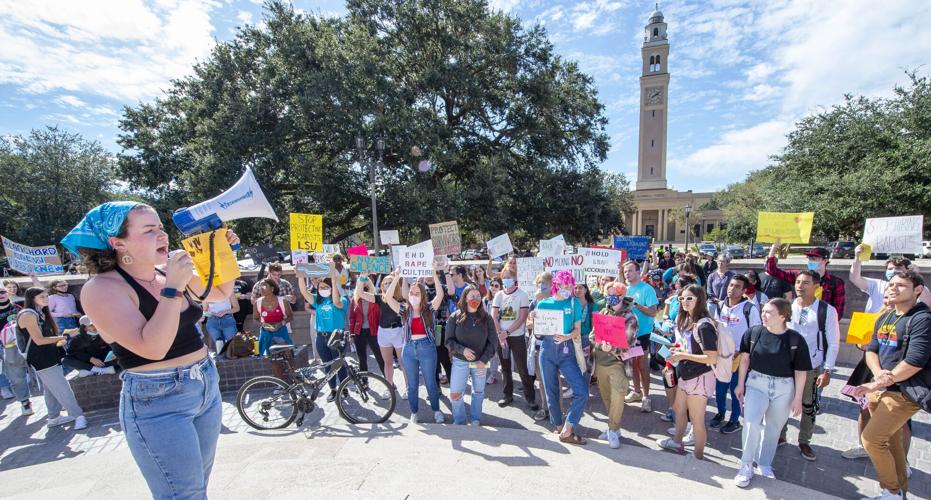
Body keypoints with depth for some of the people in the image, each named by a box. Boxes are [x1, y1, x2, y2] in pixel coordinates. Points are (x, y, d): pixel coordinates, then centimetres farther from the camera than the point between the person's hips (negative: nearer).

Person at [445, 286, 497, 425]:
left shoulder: (486, 318, -4)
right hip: (460, 362, -1)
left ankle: (475, 420, 36)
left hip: (480, 362, 1)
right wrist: (462, 350, -21)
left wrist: (484, 360, -12)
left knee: (478, 392, 15)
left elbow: (493, 341, -3)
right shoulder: (455, 317, -7)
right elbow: (449, 340, -5)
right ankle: (459, 421, 24)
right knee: (455, 394, 0)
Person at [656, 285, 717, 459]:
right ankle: (677, 442, 47)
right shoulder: (684, 319, 3)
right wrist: (676, 350, 1)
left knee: (696, 420, 6)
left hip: (699, 378, -9)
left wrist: (683, 355, -22)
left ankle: (698, 457, 25)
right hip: (685, 374, 9)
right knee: (679, 409, 25)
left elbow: (712, 358, -25)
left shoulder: (704, 325, -22)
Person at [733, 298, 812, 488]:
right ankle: (746, 466, 4)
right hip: (756, 383, 0)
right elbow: (745, 359, 2)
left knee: (773, 428, 14)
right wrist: (741, 384, 6)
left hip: (783, 388, 1)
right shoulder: (754, 332, -10)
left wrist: (797, 398, -2)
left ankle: (765, 465, 34)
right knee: (751, 423, -14)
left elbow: (801, 371, -3)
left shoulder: (796, 340, -11)